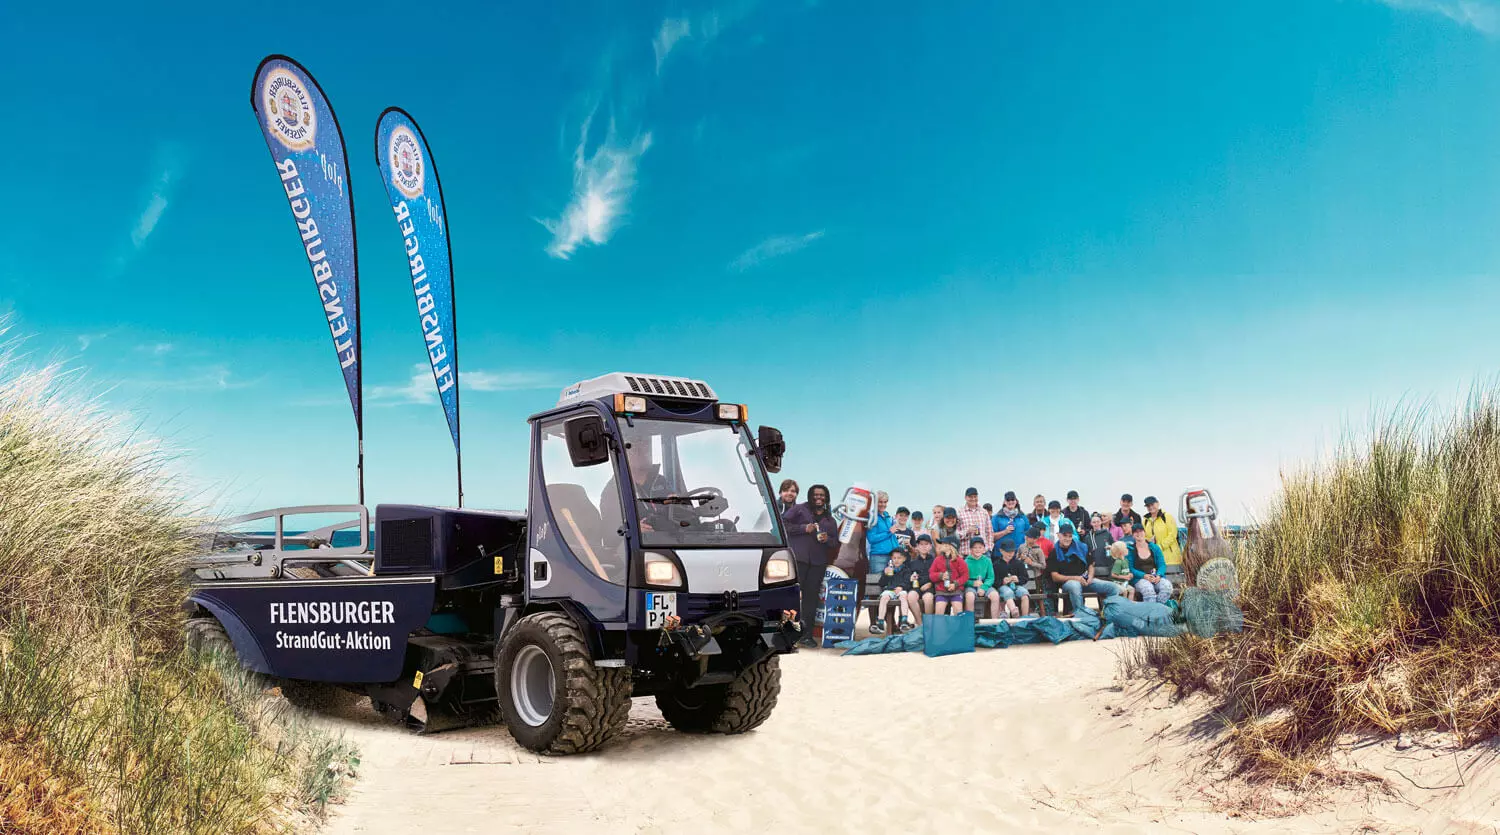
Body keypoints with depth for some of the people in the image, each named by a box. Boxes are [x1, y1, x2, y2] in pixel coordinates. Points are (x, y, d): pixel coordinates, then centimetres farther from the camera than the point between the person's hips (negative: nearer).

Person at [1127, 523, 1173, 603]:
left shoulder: (1155, 547, 16)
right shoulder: (1130, 549, 7)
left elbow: (1162, 564, 10)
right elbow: (1130, 569, 0)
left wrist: (1158, 575, -11)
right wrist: (1144, 575, -16)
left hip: (1156, 578, 3)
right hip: (1139, 579, -3)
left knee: (1167, 586, -30)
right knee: (1148, 589, -37)